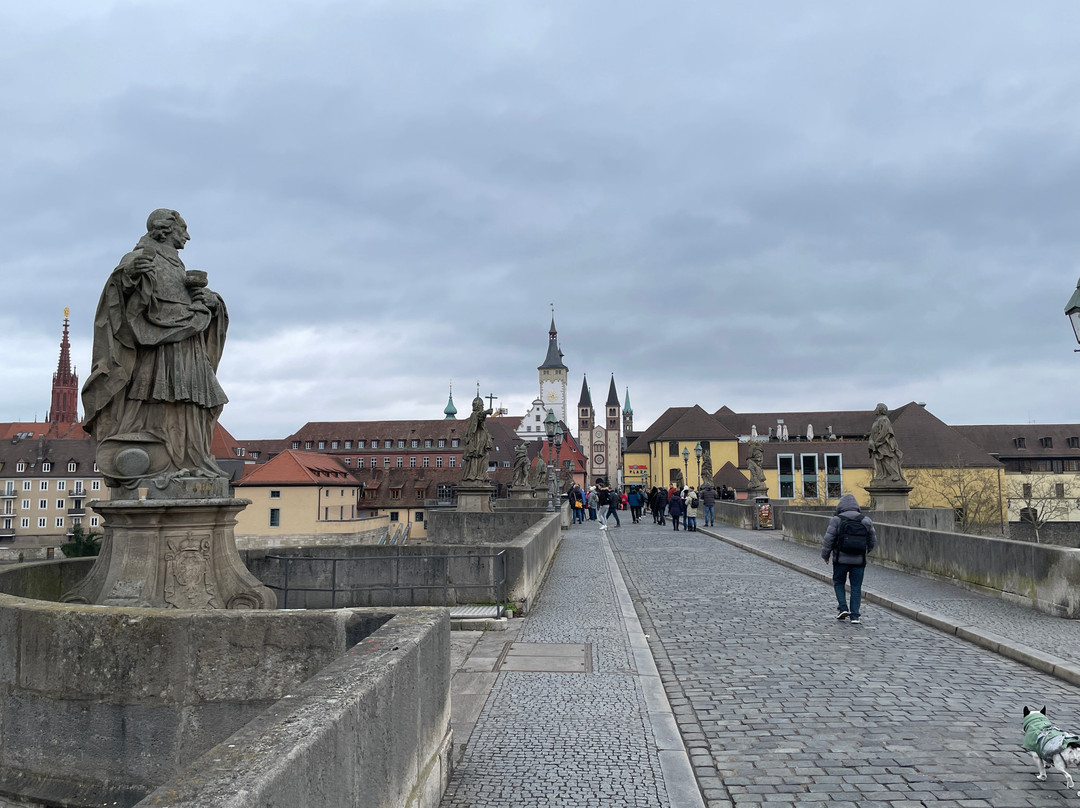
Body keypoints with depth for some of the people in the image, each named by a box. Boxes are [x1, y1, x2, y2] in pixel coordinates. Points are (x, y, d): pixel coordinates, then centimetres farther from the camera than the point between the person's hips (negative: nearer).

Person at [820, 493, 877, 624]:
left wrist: (825, 555, 6)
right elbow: (873, 541, 10)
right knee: (856, 587, 8)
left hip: (841, 559, -2)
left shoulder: (837, 520, -6)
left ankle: (842, 608, 1)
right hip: (859, 560, 2)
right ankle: (855, 615, 5)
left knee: (838, 583, 15)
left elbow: (828, 540, -8)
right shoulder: (865, 521, 3)